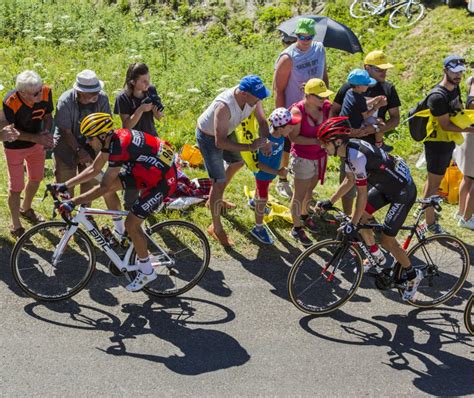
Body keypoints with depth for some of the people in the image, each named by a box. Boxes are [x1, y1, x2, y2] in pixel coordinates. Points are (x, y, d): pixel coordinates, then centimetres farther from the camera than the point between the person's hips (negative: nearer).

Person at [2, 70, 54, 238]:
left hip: (37, 143, 5)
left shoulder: (46, 92, -24)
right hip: (15, 147, -5)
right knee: (16, 187, 4)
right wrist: (36, 138, -32)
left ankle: (26, 209, 50)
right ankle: (16, 226, 24)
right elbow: (11, 131, -22)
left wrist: (46, 134, -24)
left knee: (36, 179, 21)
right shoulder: (10, 102, -35)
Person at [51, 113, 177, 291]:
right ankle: (120, 233, 19)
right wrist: (65, 185, 4)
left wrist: (73, 202, -24)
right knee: (111, 185, 4)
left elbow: (103, 187, -27)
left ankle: (146, 272, 8)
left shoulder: (120, 148, -29)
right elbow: (93, 169, 7)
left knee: (131, 224, -8)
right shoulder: (112, 138, -1)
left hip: (163, 180, -9)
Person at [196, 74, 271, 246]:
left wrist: (265, 141, -28)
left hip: (225, 131, 8)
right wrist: (250, 147, -41)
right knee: (219, 181, -9)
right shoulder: (224, 106, -42)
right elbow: (220, 142, -39)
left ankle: (216, 199, 47)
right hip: (208, 137, -8)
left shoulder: (252, 98, -22)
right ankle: (216, 228, 4)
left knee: (238, 161, 27)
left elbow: (262, 121, -9)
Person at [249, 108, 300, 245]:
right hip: (263, 174, -7)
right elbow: (260, 165, -33)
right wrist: (278, 172, -36)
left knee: (262, 189, 35)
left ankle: (254, 201, 66)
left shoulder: (279, 133, -23)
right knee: (263, 200, 10)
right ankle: (258, 229, 29)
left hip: (272, 171, 8)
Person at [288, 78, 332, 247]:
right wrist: (316, 141, -28)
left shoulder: (326, 107, -10)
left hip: (319, 156, 5)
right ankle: (297, 228, 23)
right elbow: (293, 137, -21)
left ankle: (304, 215, 48)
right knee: (300, 194, 7)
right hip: (303, 158, -5)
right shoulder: (297, 111, -23)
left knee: (310, 189, 24)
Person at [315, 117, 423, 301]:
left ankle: (413, 275, 17)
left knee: (387, 241, -4)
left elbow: (362, 194, -28)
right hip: (386, 184, 9)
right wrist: (329, 202, 9)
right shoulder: (349, 148, -3)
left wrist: (352, 225, -23)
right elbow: (349, 180, 10)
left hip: (403, 192, -9)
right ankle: (377, 258, 27)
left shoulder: (357, 156, -31)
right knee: (360, 217, 7)